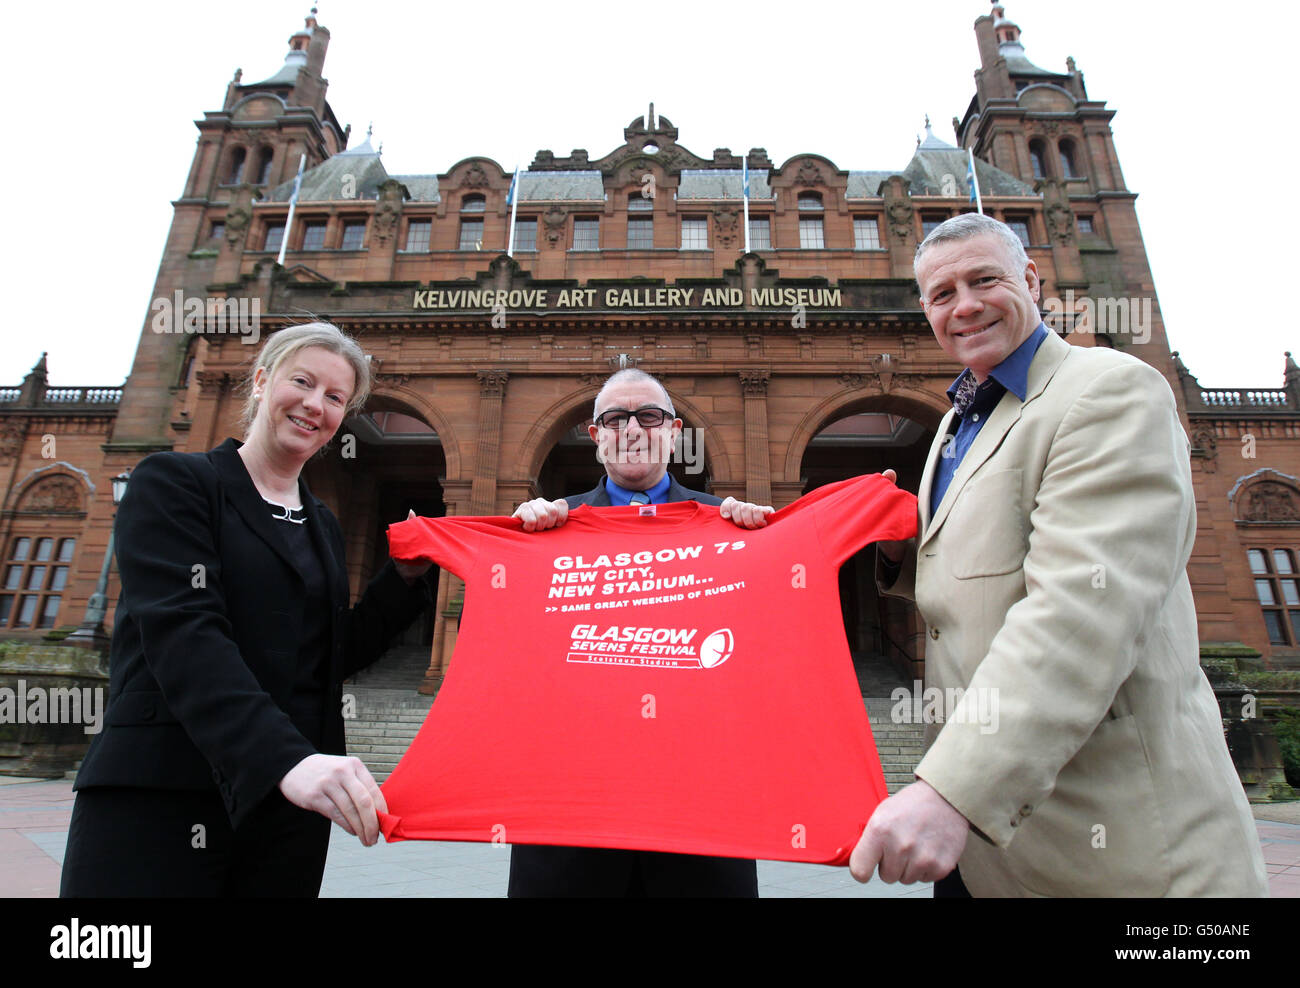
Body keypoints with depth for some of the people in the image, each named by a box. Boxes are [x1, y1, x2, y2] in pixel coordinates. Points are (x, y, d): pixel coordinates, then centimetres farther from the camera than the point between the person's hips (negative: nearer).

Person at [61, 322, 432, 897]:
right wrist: (286, 758, -31)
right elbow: (183, 631, -19)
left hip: (288, 803, 5)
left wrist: (405, 577, 2)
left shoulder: (324, 528, 14)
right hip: (158, 795, -5)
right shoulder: (173, 482, -4)